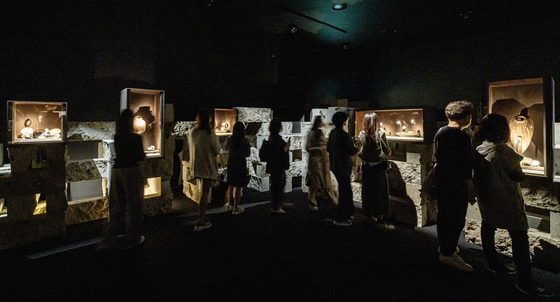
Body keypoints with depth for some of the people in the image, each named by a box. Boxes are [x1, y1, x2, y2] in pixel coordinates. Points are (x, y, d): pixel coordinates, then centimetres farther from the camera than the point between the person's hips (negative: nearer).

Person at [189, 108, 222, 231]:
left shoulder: (192, 132, 2)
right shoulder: (210, 133, -16)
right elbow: (217, 150, -10)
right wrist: (217, 141, 4)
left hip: (196, 166, 6)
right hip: (208, 166, -6)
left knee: (202, 192, 20)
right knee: (204, 194, 0)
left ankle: (202, 218, 29)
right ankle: (200, 223, 5)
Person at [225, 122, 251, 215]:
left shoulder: (229, 140, -3)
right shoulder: (245, 141, -11)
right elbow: (248, 154, -5)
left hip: (230, 164, 4)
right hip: (241, 164, -3)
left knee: (230, 185, 19)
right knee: (238, 186, 4)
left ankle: (229, 203, 30)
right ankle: (236, 208, 12)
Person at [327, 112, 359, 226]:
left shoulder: (332, 133, 5)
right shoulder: (344, 135, -22)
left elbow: (328, 148, 13)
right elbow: (352, 151, -16)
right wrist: (358, 147, 2)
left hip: (335, 165, 9)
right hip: (343, 167, -9)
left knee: (346, 191, 21)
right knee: (344, 192, 1)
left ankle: (347, 213, 33)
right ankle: (339, 219, 9)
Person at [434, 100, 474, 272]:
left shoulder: (440, 132, 7)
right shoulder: (462, 137, -19)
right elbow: (466, 164, -17)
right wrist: (470, 185, -10)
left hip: (441, 180, 9)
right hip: (456, 185, -9)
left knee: (444, 214, 19)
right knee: (457, 219, 0)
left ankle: (444, 246, 33)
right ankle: (448, 253, 8)